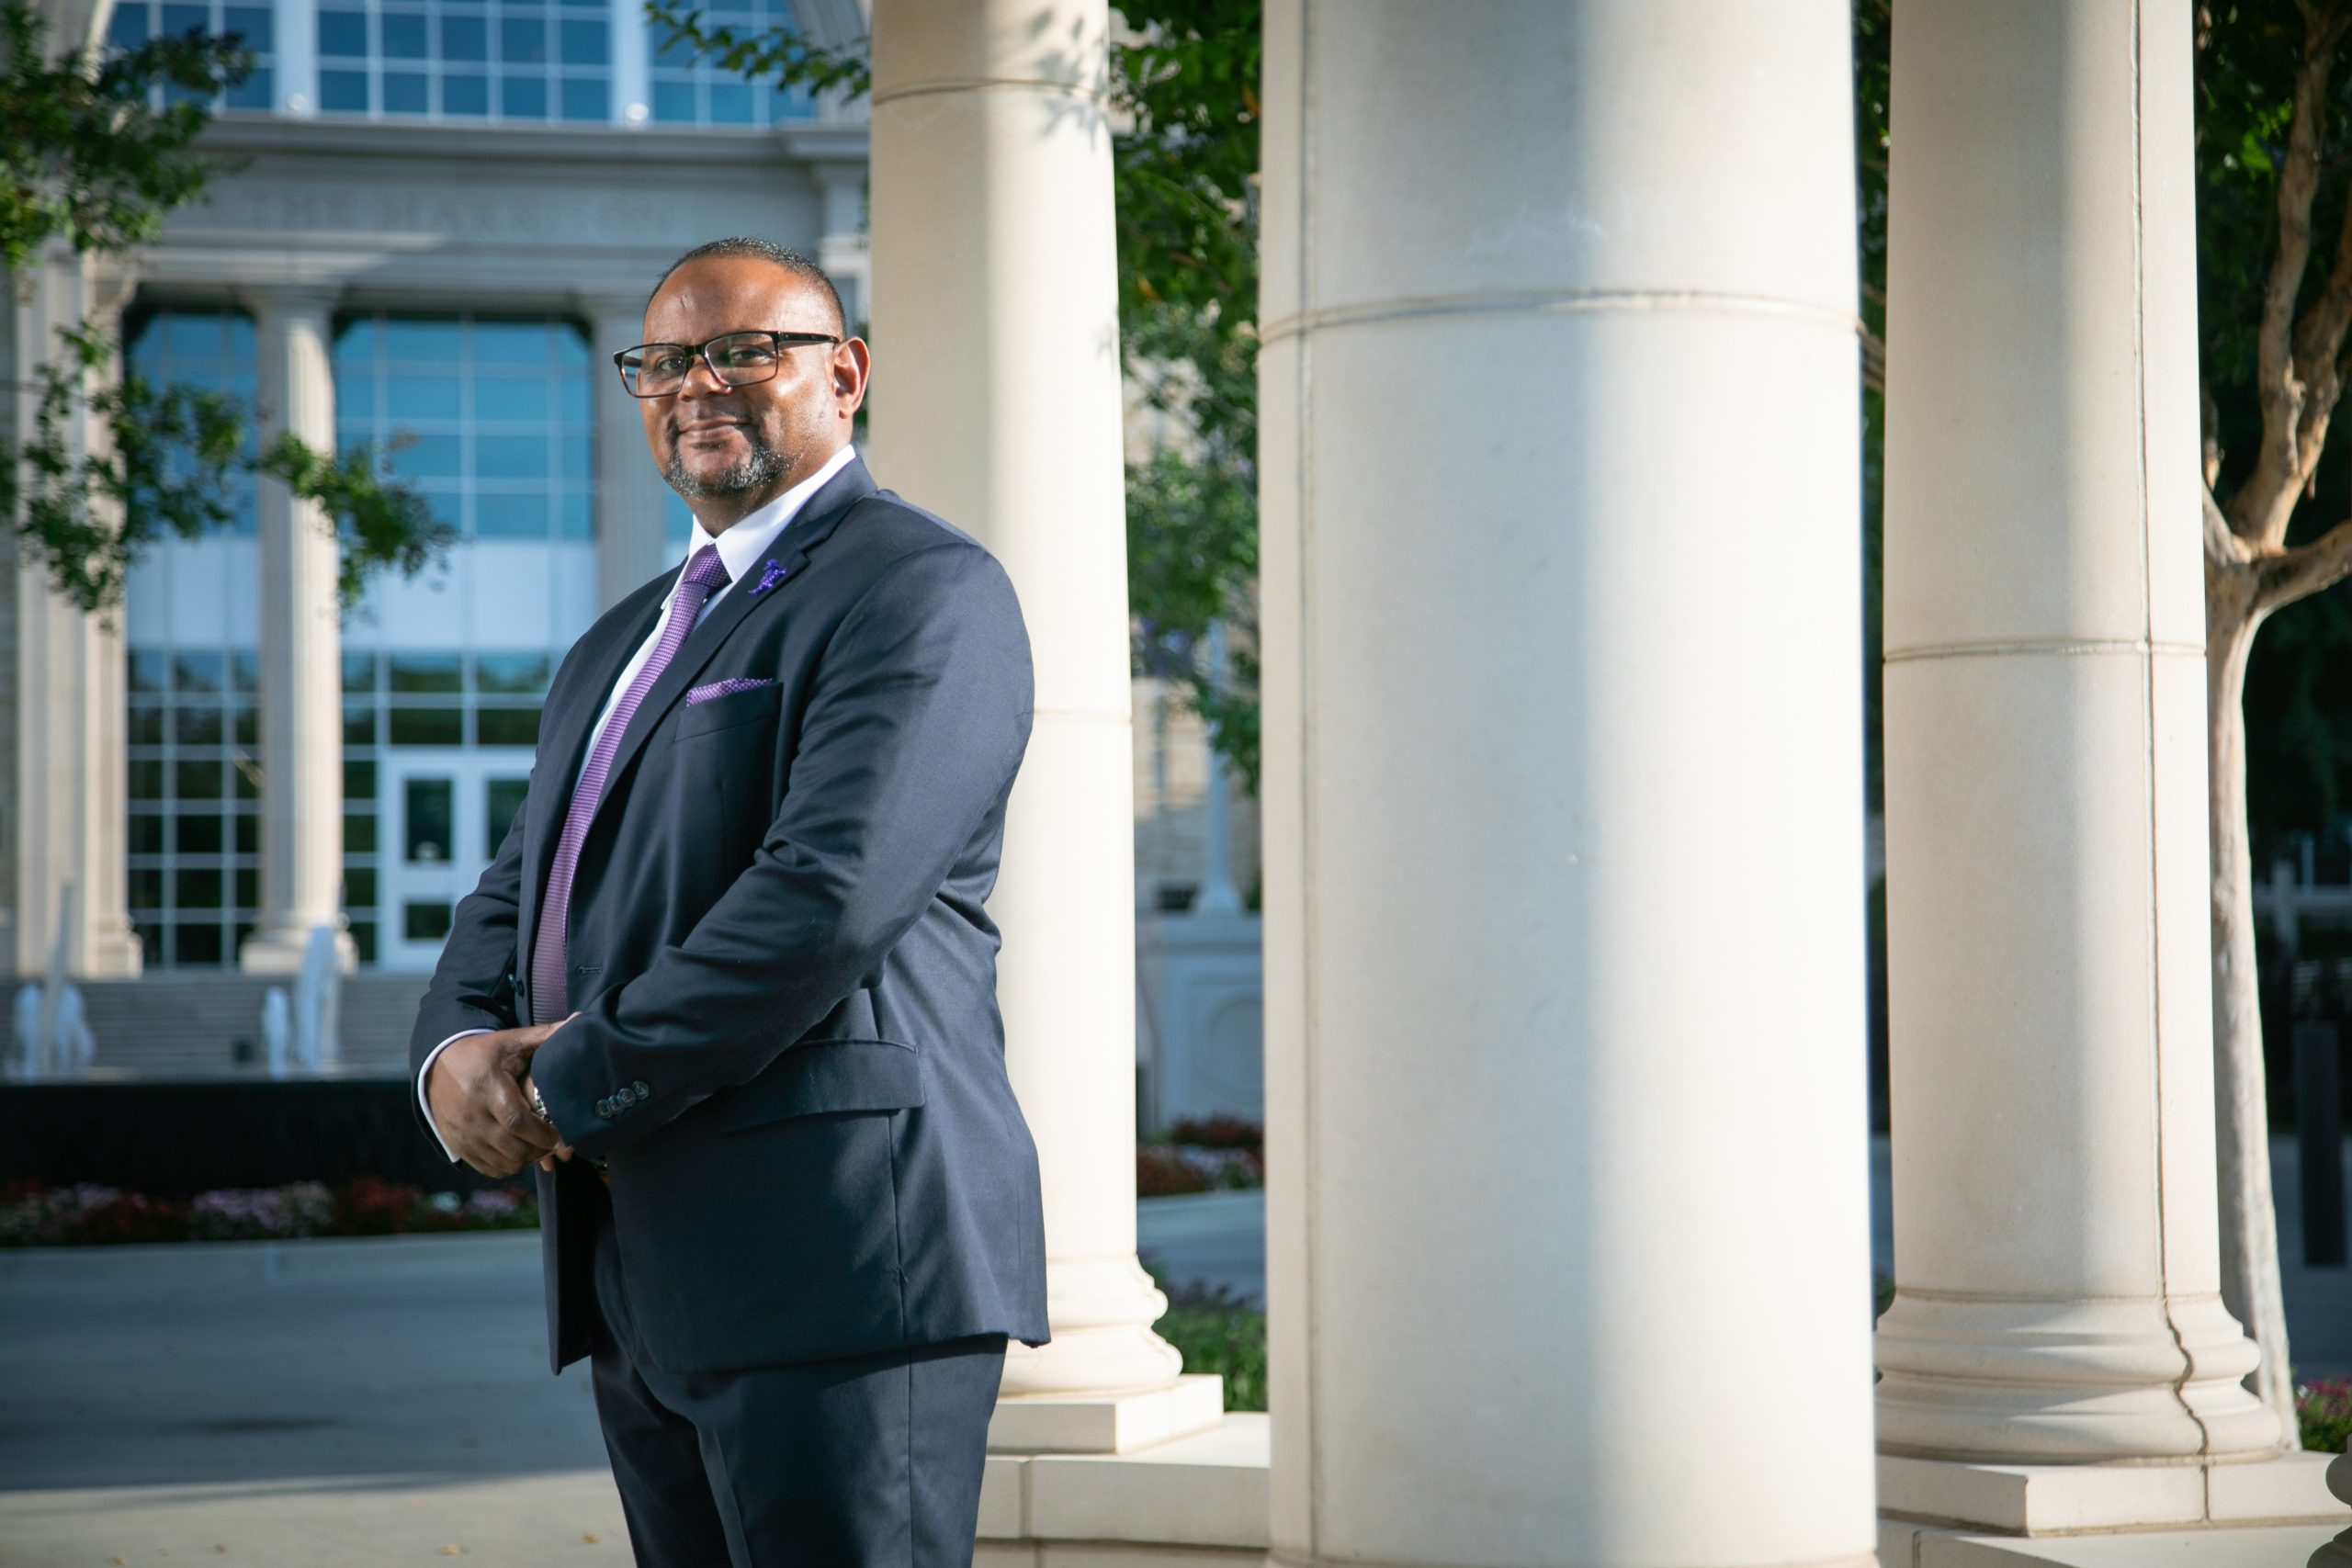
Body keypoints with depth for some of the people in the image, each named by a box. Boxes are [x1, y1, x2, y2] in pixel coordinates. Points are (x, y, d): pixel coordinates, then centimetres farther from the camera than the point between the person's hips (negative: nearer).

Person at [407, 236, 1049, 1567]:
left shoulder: (921, 589, -6)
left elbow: (834, 893, -20)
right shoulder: (622, 644, 24)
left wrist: (573, 1087, -13)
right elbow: (519, 894, 23)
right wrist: (457, 1048, 0)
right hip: (648, 1288, 9)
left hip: (836, 1259, -9)